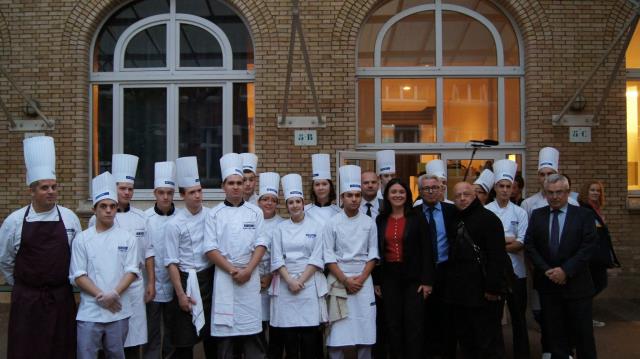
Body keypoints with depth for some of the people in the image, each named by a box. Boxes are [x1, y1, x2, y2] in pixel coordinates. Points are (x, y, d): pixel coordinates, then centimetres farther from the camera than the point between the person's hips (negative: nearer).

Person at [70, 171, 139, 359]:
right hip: (90, 311, -1)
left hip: (119, 310, 1)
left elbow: (131, 271, -1)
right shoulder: (82, 239, 2)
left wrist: (114, 295, -15)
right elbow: (78, 275, -1)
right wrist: (101, 297, -11)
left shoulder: (128, 238, 2)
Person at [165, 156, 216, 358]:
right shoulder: (175, 224, -7)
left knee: (212, 333, 13)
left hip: (210, 279, 3)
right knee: (184, 339, 5)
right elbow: (171, 263, -6)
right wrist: (181, 294, -10)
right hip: (186, 281, -3)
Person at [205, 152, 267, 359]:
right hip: (224, 277, 0)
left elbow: (260, 244, 2)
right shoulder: (215, 214, 5)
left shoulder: (255, 212, 8)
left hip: (250, 277, 1)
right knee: (225, 329, 3)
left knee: (251, 326, 2)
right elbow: (210, 248, -2)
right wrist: (232, 270, -11)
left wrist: (247, 270, -11)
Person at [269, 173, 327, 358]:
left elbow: (316, 258, -2)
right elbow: (276, 258, 1)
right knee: (288, 332, 2)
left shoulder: (315, 227, 4)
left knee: (309, 332, -2)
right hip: (285, 283, 1)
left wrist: (301, 280, -10)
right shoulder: (280, 228, 7)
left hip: (309, 283, -1)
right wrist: (290, 281, -11)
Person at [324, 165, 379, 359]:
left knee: (365, 329, 2)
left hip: (363, 280, 2)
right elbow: (328, 256, -4)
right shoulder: (332, 223, -1)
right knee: (337, 331, -2)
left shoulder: (369, 223, 5)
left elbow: (373, 254, 4)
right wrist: (345, 280, -10)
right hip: (339, 280, -2)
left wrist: (361, 278, -7)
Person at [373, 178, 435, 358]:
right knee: (393, 324, 9)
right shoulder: (380, 220, 6)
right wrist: (376, 280, 4)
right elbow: (376, 251, 8)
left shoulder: (417, 218, -2)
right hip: (389, 277, 3)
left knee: (414, 324, 2)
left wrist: (427, 280, -10)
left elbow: (427, 250, -5)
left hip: (413, 277, -3)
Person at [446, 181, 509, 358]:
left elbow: (497, 256, -17)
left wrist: (493, 288, -22)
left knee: (488, 343, 1)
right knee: (464, 338, 16)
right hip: (459, 293, 8)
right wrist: (450, 286, 14)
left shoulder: (488, 218, -9)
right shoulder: (455, 220, 14)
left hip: (483, 293, -8)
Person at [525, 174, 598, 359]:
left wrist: (566, 270, -16)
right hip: (548, 283, 2)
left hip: (576, 284, -2)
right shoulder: (537, 215, 7)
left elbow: (588, 247, -9)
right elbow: (529, 245, 1)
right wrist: (547, 270, -11)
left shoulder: (583, 215, -1)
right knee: (554, 333, 9)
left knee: (582, 332, 5)